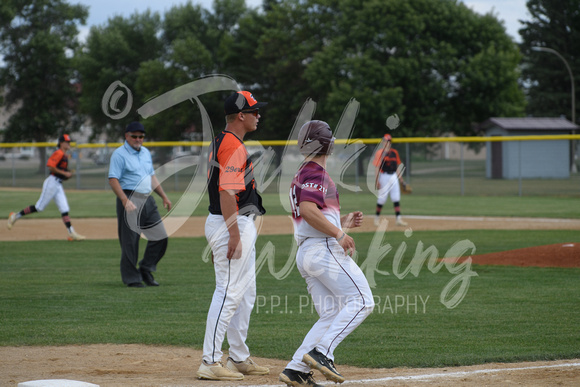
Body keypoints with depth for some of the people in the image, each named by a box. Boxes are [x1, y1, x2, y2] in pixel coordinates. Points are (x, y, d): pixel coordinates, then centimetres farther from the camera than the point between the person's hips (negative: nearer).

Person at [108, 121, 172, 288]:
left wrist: (164, 196, 20)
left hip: (148, 200, 7)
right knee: (130, 241, -4)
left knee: (160, 237, 4)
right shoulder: (119, 154, -7)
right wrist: (126, 201, -24)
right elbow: (113, 180, -15)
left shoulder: (146, 153, 17)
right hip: (129, 200, -7)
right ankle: (131, 278, 3)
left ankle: (146, 269, 17)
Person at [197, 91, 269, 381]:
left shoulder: (222, 142, 16)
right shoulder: (233, 146, -17)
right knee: (228, 292, -10)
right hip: (232, 225, -11)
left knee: (245, 293, 16)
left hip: (241, 226, 11)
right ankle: (211, 362, -10)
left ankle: (239, 359, 22)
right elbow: (226, 193, -24)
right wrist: (234, 235, -26)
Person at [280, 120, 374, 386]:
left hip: (304, 253, 10)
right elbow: (308, 211, -23)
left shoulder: (301, 175, 24)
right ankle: (322, 352, -21)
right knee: (361, 301, -11)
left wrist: (343, 222, 24)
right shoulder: (316, 172, -7)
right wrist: (339, 234, -19)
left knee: (331, 315, 8)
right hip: (324, 248, -10)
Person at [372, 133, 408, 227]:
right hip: (384, 176, -5)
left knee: (396, 198, -1)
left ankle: (398, 219, -3)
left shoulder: (394, 152, 12)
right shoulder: (380, 153, -6)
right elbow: (377, 167, -9)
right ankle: (377, 217, 18)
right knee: (382, 198, -1)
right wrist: (376, 180, -16)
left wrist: (401, 179, 16)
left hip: (394, 176, 5)